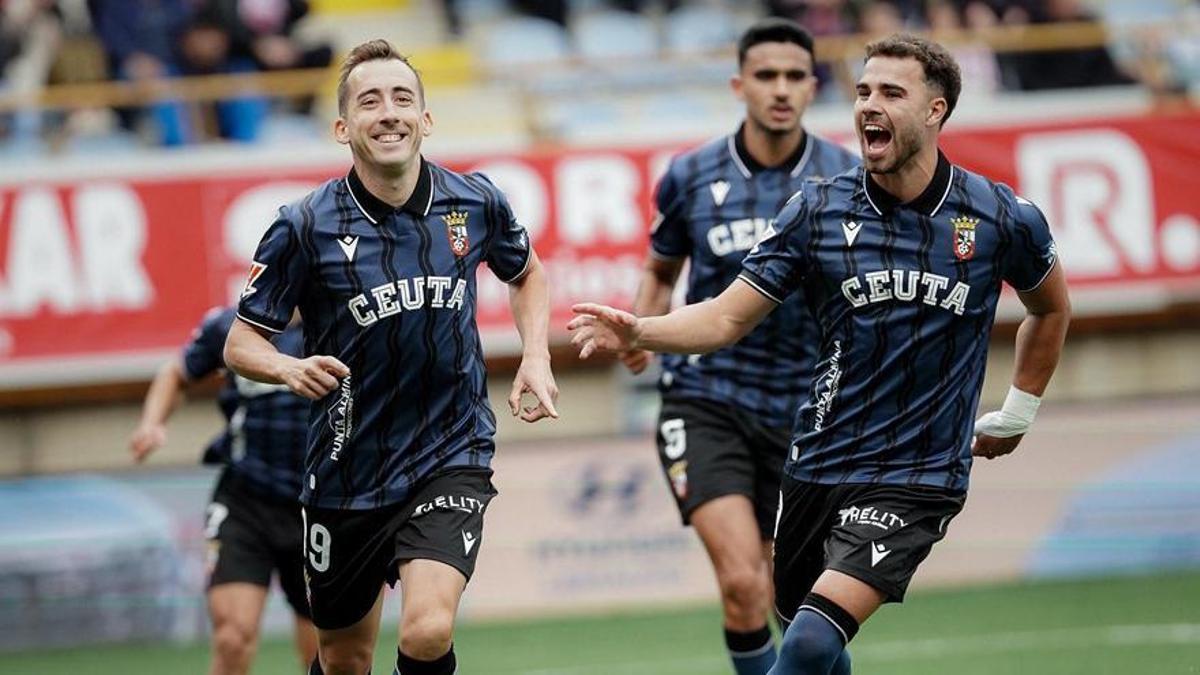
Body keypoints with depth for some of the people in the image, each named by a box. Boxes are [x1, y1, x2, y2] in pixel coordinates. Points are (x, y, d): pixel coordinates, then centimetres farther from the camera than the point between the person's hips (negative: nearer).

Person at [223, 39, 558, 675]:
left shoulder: (476, 202, -4)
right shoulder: (305, 227, -12)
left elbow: (526, 274, 17)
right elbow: (241, 342, -5)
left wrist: (536, 357, 1)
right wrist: (291, 368, -26)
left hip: (451, 457, 0)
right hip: (347, 472, 0)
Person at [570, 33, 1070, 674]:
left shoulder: (1002, 218, -4)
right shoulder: (818, 209, -2)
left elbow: (1050, 308, 16)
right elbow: (729, 315, -3)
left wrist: (1017, 414, 17)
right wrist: (636, 331, -20)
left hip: (914, 478, -4)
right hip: (817, 468, 4)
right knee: (796, 618, 14)